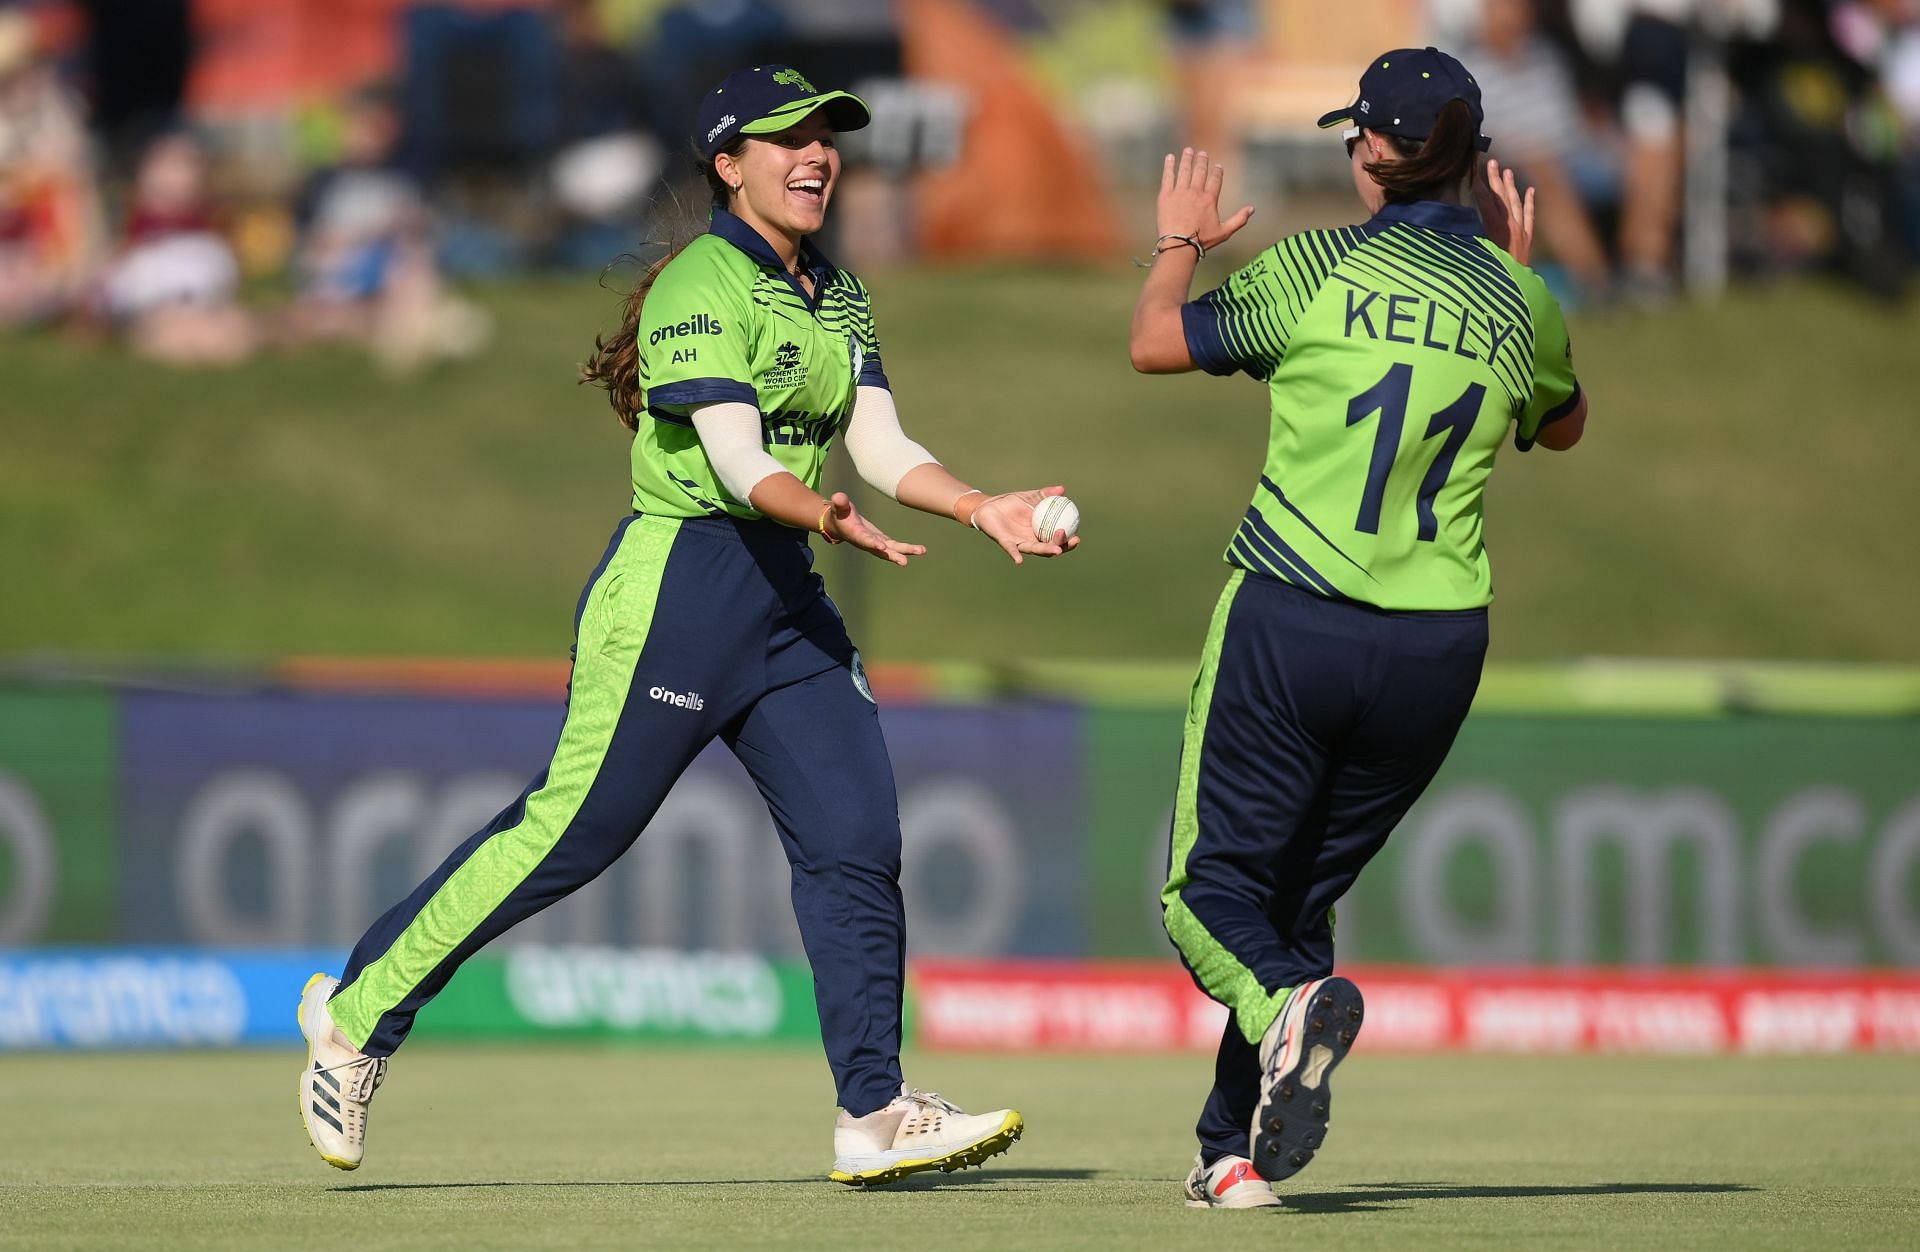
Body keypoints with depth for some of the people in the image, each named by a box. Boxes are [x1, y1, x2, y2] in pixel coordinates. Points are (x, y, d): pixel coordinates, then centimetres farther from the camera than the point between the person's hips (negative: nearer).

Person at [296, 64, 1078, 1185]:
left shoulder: (839, 297, 14)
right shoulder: (699, 289, -13)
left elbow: (880, 446, 6)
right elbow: (739, 462, -24)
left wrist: (979, 507, -11)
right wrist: (830, 517, -42)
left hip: (787, 593, 8)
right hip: (677, 582, -8)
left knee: (857, 841, -3)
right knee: (571, 834, -5)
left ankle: (875, 1114, 1)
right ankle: (359, 1016, 9)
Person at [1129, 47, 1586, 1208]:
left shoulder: (1319, 269, -6)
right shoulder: (1520, 306, 6)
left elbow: (1156, 342, 3)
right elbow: (1563, 423, 26)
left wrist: (1180, 244, 22)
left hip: (1290, 625, -4)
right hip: (1440, 644, 4)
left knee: (1210, 890, 4)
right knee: (1305, 888, 17)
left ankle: (1288, 1006, -28)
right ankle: (1237, 1150, 10)